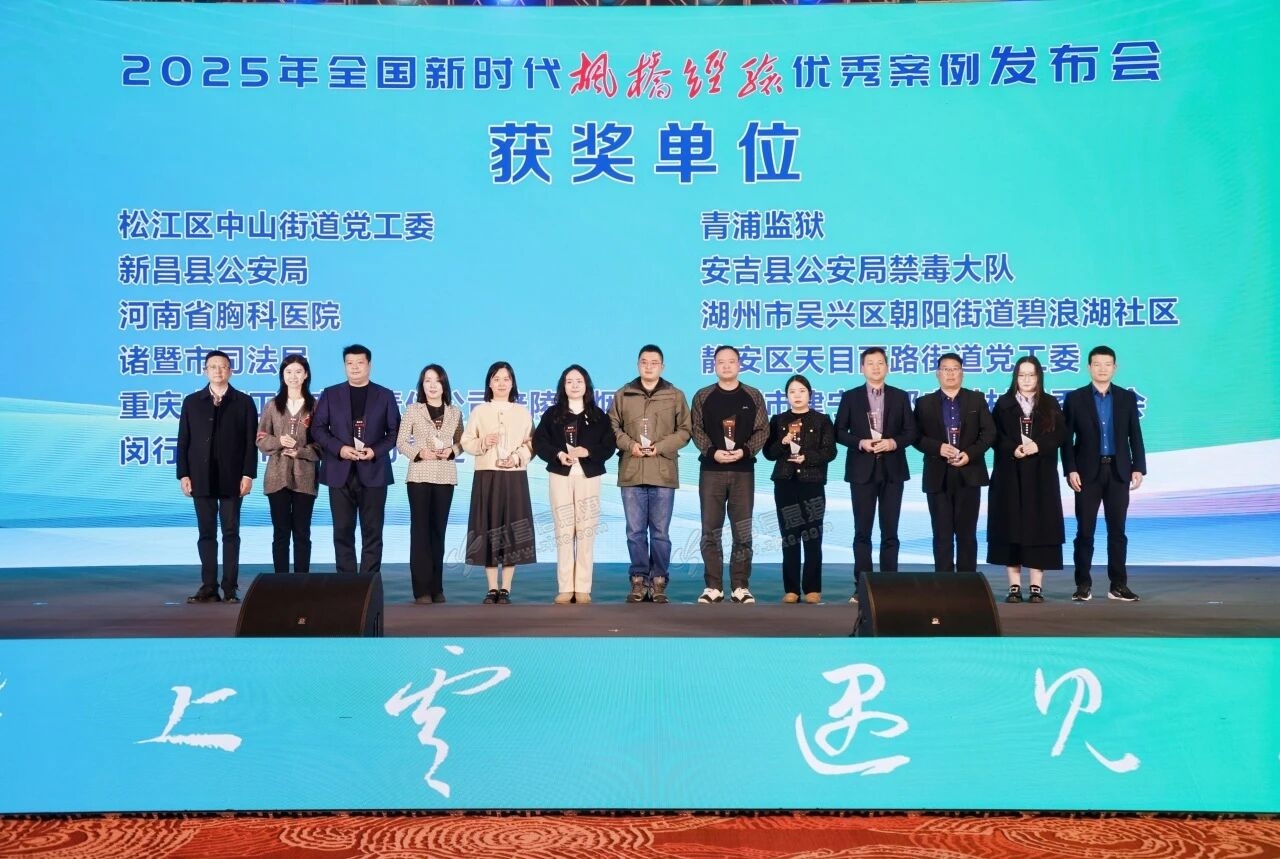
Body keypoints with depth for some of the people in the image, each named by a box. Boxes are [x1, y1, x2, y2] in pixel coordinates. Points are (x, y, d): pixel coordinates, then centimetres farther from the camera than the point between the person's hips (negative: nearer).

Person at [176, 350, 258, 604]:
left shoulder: (244, 402, 4)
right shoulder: (192, 402, 9)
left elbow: (251, 441, 0)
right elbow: (184, 441, 6)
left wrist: (248, 474, -7)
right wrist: (183, 474, -1)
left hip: (232, 479, -2)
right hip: (201, 478, 2)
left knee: (231, 533, 1)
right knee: (206, 533, 4)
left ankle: (230, 588, 5)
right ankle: (209, 588, 8)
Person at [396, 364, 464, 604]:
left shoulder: (455, 412, 8)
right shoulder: (413, 410, 2)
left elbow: (460, 441, 10)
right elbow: (400, 442, 0)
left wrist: (451, 452, -10)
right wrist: (418, 454, -15)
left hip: (445, 476, 2)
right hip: (419, 475, -2)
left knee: (439, 530, 6)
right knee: (420, 529, -3)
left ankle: (436, 587, 12)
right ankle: (422, 589, -2)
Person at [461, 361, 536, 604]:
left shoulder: (522, 413, 9)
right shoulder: (479, 411, 8)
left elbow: (531, 444, 3)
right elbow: (466, 442, 4)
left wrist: (517, 457, -13)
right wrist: (483, 443, -14)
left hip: (514, 477, 0)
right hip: (486, 476, 0)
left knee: (512, 529, -2)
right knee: (488, 528, -1)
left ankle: (506, 588, 4)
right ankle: (492, 588, 6)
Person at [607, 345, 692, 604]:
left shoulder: (675, 395, 7)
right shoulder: (623, 395, 9)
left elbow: (685, 430, 4)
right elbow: (612, 427, 8)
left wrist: (661, 446, -10)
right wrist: (629, 444, -9)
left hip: (663, 474, -1)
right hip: (631, 473, 1)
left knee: (660, 532, 3)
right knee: (635, 532, 5)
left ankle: (658, 582, 10)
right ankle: (638, 580, 13)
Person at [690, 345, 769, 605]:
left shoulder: (753, 396, 6)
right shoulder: (703, 396, 6)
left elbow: (762, 430, 2)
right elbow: (696, 429, 2)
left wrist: (745, 451, -13)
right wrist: (712, 452, -14)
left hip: (743, 470, 0)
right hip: (711, 470, 0)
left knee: (742, 532, 2)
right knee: (711, 531, 1)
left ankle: (741, 587, 9)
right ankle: (713, 587, 7)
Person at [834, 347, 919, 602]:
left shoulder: (900, 396, 7)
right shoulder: (850, 397, 4)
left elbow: (911, 432, 5)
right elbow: (839, 432, 2)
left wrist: (894, 442, -13)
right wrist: (860, 442, -14)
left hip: (892, 470, 1)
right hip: (862, 470, -1)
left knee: (890, 531, 3)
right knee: (862, 531, 1)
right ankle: (861, 586, 5)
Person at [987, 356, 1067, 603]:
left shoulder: (1050, 405, 10)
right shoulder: (1004, 403, 8)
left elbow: (1060, 435, 0)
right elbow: (995, 436, 0)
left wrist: (1038, 446, -16)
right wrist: (1013, 449, -17)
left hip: (1041, 475, 0)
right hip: (1010, 475, 0)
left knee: (1039, 526, -2)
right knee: (1011, 527, -3)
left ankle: (1037, 587, 2)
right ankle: (1014, 586, 2)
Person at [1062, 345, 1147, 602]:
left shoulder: (1127, 397, 8)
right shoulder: (1075, 398, 2)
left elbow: (1135, 436, 7)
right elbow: (1067, 438, -1)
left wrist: (1138, 468, -1)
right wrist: (1070, 470, -9)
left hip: (1118, 472, 2)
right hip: (1088, 472, -1)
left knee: (1117, 530, 4)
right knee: (1085, 531, 0)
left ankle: (1118, 585, 10)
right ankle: (1083, 585, 6)